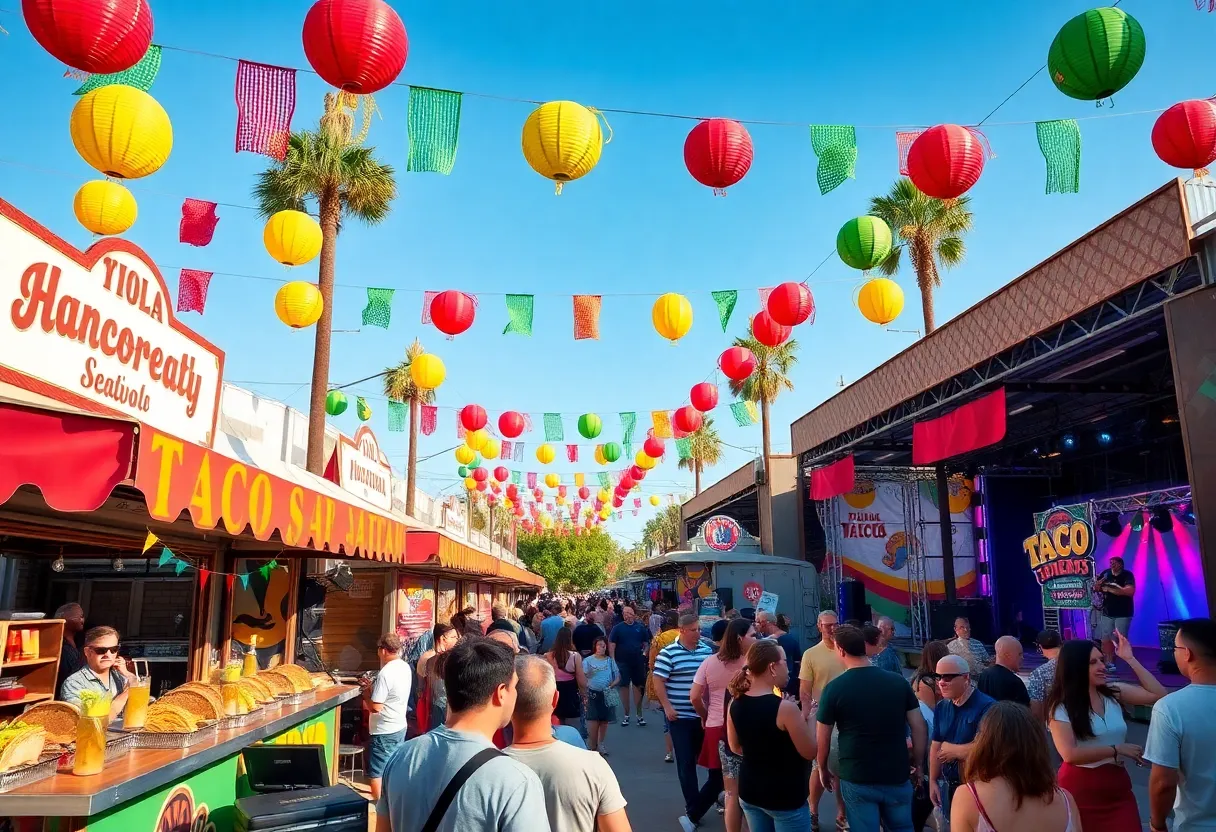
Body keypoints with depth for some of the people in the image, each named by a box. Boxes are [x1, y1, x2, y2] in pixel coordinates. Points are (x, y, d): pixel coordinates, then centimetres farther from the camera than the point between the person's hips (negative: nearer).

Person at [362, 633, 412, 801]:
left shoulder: (385, 673, -25)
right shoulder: (405, 667, 2)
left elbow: (375, 707, -23)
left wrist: (366, 694, -6)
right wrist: (372, 687, 12)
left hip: (384, 732, -9)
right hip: (400, 727, 9)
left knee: (376, 773, 4)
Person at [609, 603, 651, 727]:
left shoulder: (641, 627, 0)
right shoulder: (617, 628, -3)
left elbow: (646, 643, 8)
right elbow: (611, 645, -5)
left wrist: (644, 653, -7)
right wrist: (613, 661, -12)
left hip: (638, 662, 1)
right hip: (622, 662, -1)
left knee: (638, 686, 7)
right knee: (624, 686, 5)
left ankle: (639, 714, 16)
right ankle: (626, 714, 15)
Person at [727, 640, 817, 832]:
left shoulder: (735, 704, -4)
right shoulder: (785, 707, -23)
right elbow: (810, 752, -14)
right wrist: (806, 719, -3)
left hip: (749, 792, 6)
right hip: (785, 796, -6)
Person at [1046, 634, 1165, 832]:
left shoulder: (1114, 692, 4)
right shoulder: (1061, 707, -10)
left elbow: (1159, 695, 0)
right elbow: (1070, 754, -18)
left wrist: (1130, 659, -1)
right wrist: (1116, 750, -15)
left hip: (1117, 786, 4)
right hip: (1080, 790, -4)